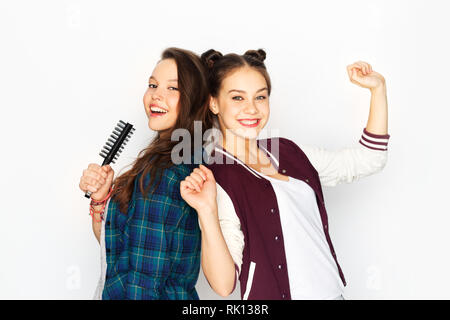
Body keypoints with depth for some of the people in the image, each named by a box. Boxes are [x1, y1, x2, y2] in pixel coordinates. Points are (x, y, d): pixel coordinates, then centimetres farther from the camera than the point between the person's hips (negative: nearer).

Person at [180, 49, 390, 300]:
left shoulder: (287, 151, 2)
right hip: (274, 294, -6)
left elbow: (367, 159, 10)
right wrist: (206, 211, -33)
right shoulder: (214, 181, -16)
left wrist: (378, 88, 5)